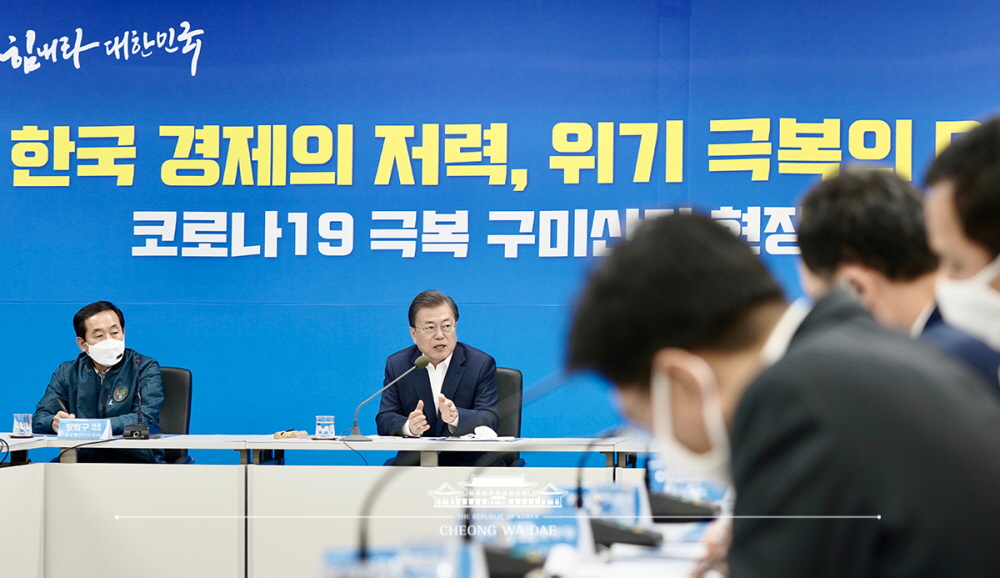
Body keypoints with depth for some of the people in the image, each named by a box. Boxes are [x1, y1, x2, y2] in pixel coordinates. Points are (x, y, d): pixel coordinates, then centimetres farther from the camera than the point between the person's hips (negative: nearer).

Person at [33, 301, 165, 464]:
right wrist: (55, 423, -22)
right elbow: (39, 419, 4)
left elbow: (146, 419, -14)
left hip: (137, 460, -3)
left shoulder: (145, 368, 2)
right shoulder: (67, 373, 12)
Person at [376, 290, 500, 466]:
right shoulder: (396, 365, 8)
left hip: (467, 463, -1)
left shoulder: (482, 364, 2)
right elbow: (384, 420, 1)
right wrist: (408, 426, -23)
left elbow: (490, 420, -7)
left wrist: (456, 417, -29)